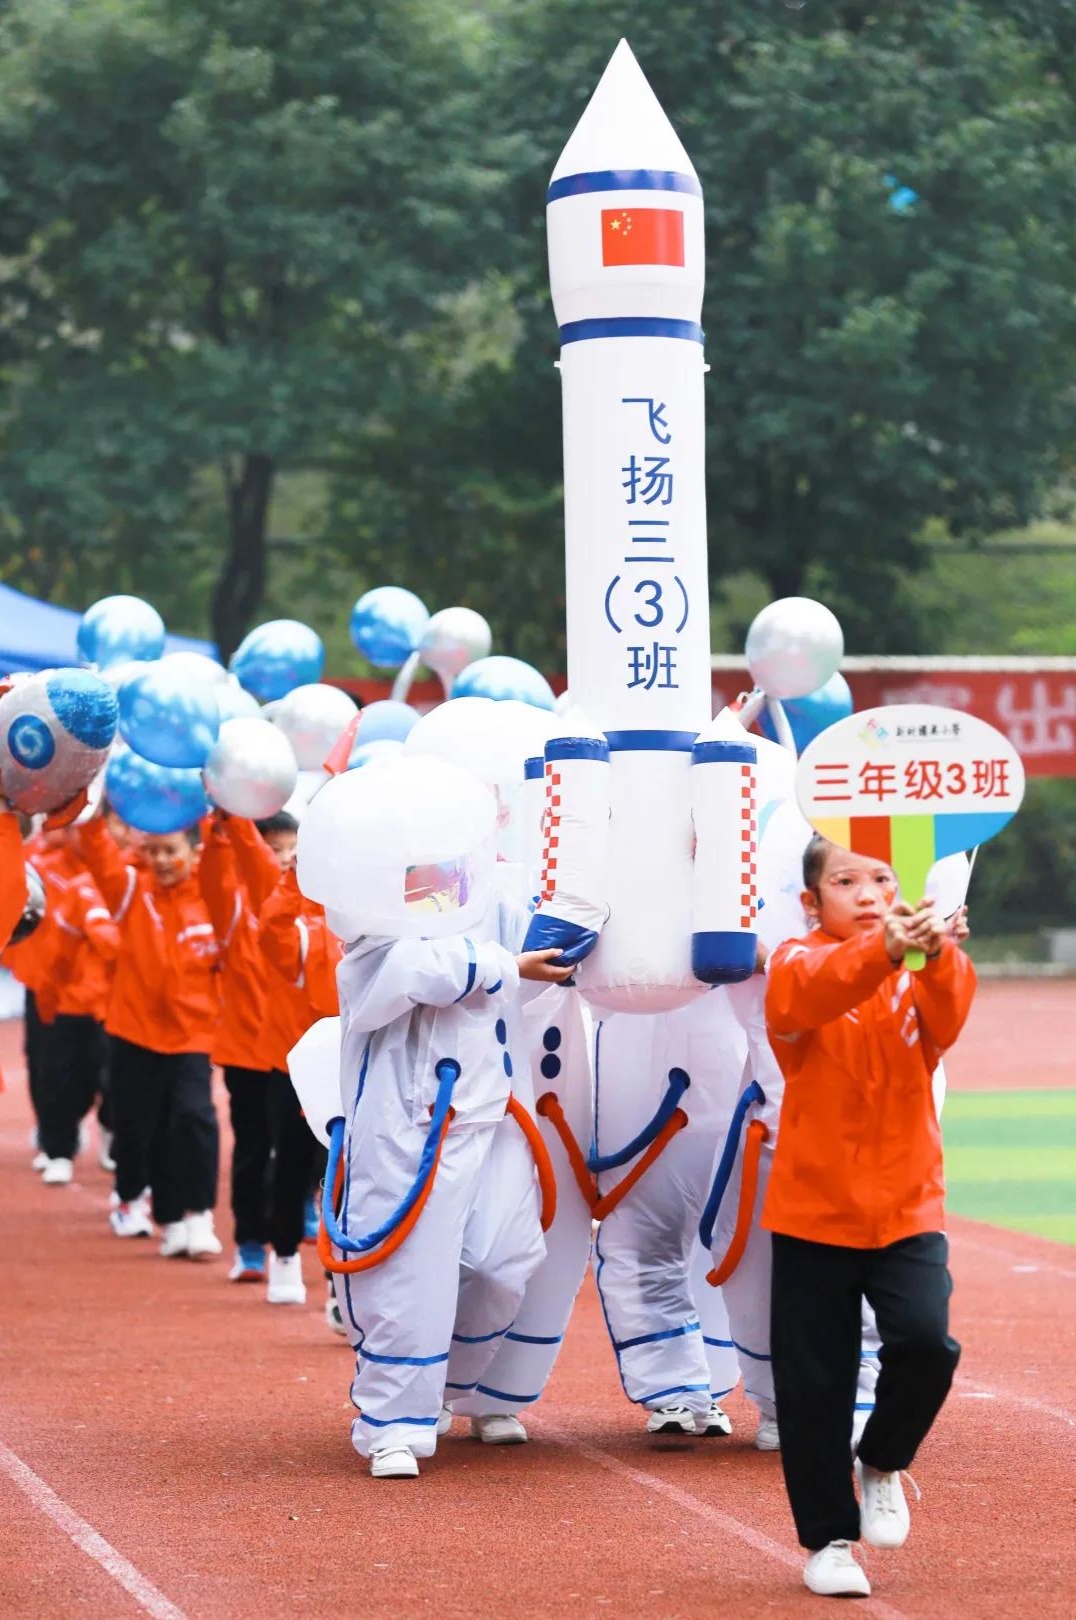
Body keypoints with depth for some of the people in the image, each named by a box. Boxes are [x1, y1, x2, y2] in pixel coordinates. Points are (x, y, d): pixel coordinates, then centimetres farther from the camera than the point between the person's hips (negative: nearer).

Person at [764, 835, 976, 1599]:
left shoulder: (920, 975, 1)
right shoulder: (800, 964, -5)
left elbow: (948, 1010, -22)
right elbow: (807, 990, -29)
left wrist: (938, 954, -45)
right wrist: (882, 949, -49)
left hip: (907, 1210, 1)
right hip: (814, 1212, -1)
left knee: (925, 1342, -19)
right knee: (814, 1385, 2)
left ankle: (882, 1465, 10)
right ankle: (829, 1538, 20)